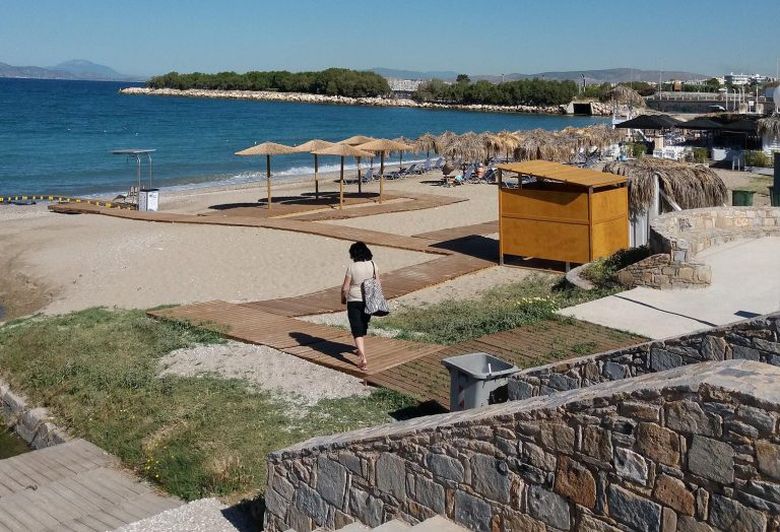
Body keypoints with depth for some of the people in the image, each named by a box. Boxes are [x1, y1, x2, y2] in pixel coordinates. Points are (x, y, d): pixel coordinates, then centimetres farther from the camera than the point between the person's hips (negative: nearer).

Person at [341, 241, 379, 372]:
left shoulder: (352, 267, -14)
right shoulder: (373, 266, -3)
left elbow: (345, 288, -10)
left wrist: (343, 297, 9)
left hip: (354, 301, -4)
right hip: (369, 301, 4)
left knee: (357, 329, -4)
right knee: (363, 326, 24)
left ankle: (362, 356, -18)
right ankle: (361, 349, 41)